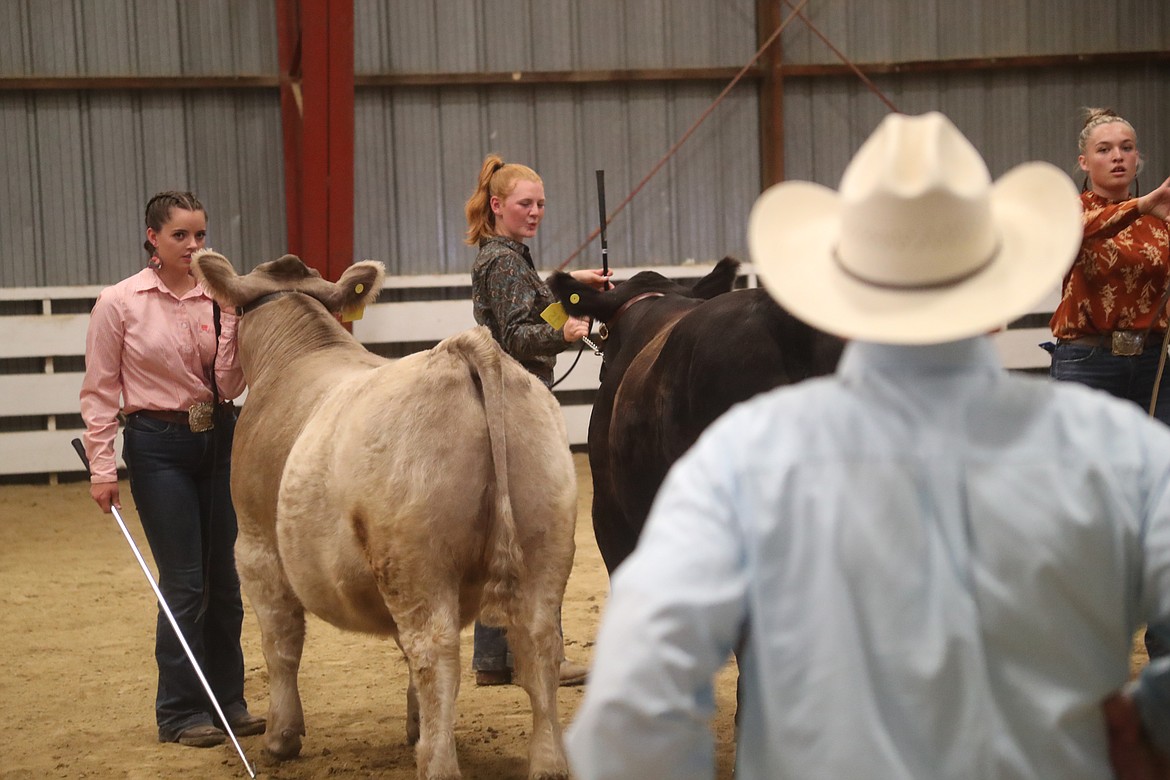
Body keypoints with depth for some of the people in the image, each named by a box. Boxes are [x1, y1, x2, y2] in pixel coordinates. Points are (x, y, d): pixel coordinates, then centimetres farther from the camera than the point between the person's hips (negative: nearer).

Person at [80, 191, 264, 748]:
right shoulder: (119, 304, -6)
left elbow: (230, 385, -2)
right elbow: (99, 392, -4)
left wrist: (231, 322, -14)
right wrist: (101, 468, -9)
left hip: (218, 440, 4)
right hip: (158, 446, -4)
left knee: (223, 577, 10)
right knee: (184, 582, -3)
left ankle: (228, 699, 22)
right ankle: (180, 712, 8)